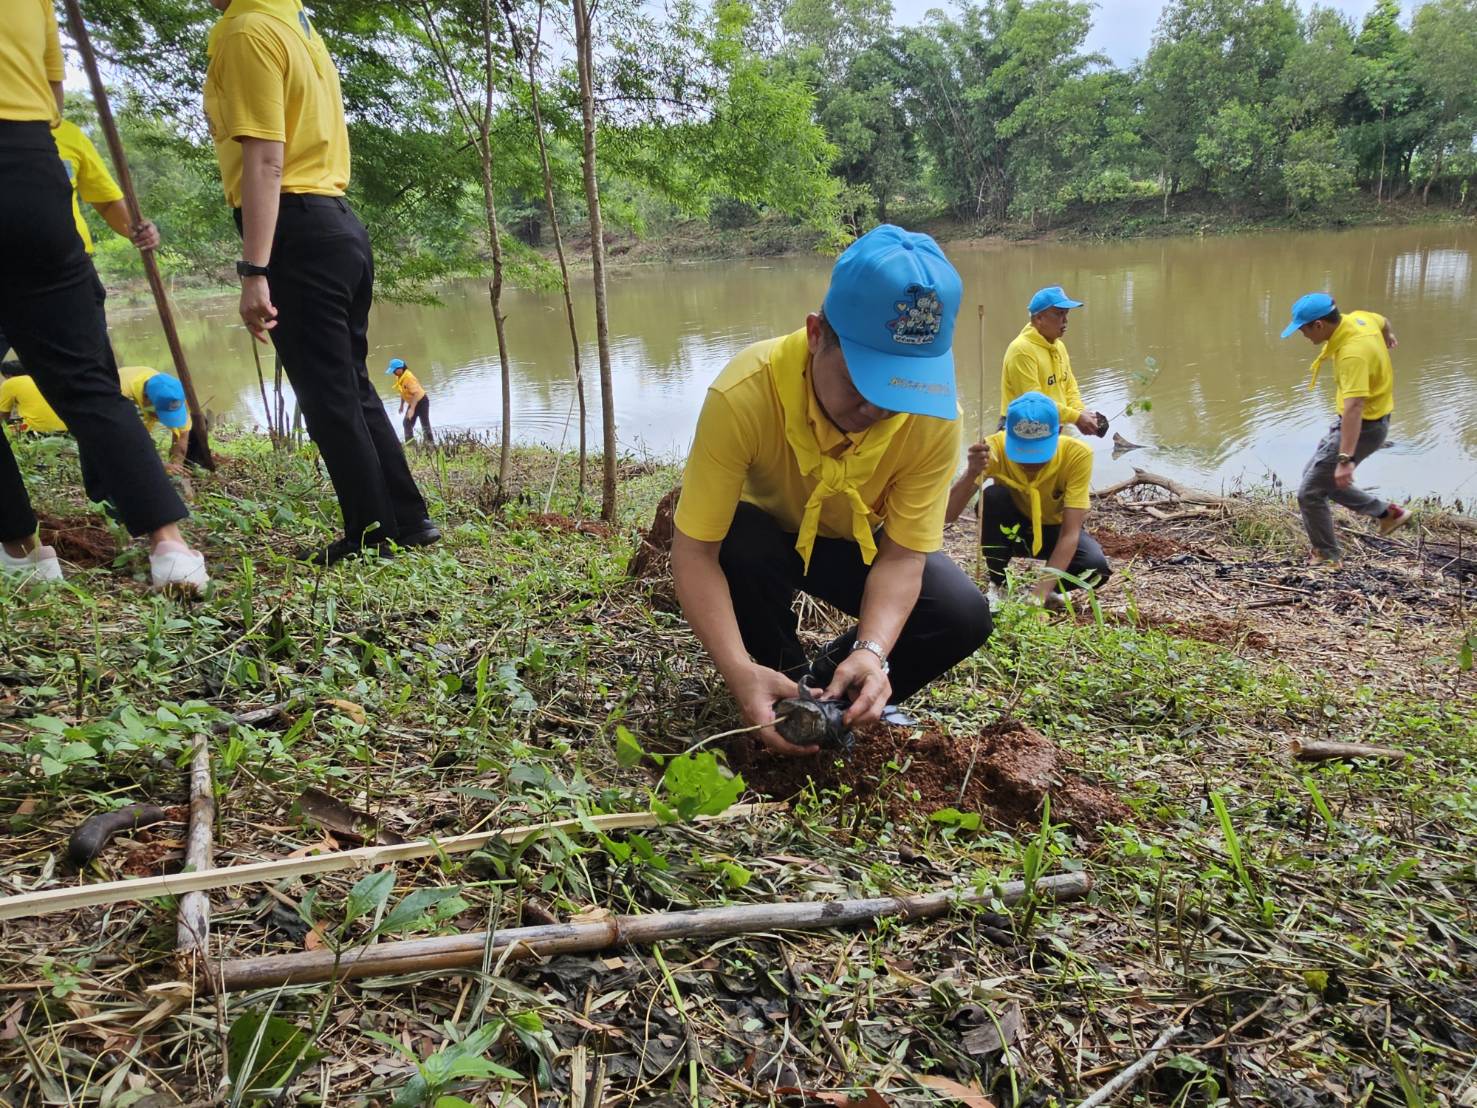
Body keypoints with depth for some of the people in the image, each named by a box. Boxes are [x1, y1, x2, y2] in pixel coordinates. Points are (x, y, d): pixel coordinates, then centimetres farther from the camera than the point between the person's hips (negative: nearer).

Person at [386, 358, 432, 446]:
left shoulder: (409, 377, -29)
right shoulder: (399, 377, -2)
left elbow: (416, 393, -33)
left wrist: (412, 409, -38)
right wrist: (402, 405, 17)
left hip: (421, 401, -9)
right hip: (412, 403, 9)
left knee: (425, 424, -2)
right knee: (407, 422, 9)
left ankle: (429, 443, 7)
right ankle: (409, 444, 16)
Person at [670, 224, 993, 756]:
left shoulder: (934, 415, -29)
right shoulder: (744, 395, -37)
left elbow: (902, 554, -24)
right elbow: (694, 550, -35)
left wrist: (873, 650, -42)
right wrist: (741, 672, -47)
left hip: (859, 544, 2)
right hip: (763, 533, -2)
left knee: (964, 616, -21)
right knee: (739, 548, -36)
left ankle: (835, 693, 5)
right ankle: (788, 677, -6)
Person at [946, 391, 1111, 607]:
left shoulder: (1077, 454, -30)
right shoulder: (995, 447, -29)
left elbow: (1070, 533, -32)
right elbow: (947, 514, -36)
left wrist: (1041, 591, -43)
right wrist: (971, 474, -55)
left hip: (1055, 529, 0)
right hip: (1013, 528, 1)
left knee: (1096, 566, -30)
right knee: (992, 497, -32)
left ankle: (1046, 589, 1)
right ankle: (998, 585, -12)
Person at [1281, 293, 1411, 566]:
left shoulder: (1352, 353, -32)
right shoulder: (1359, 317, -3)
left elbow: (1354, 406, -40)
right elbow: (1383, 322, 22)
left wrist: (1346, 458, -46)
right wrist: (1388, 337, 47)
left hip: (1364, 426, -10)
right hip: (1372, 419, 10)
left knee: (1309, 493, -7)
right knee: (1313, 473, 21)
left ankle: (1326, 556, 10)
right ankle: (1386, 511, 28)